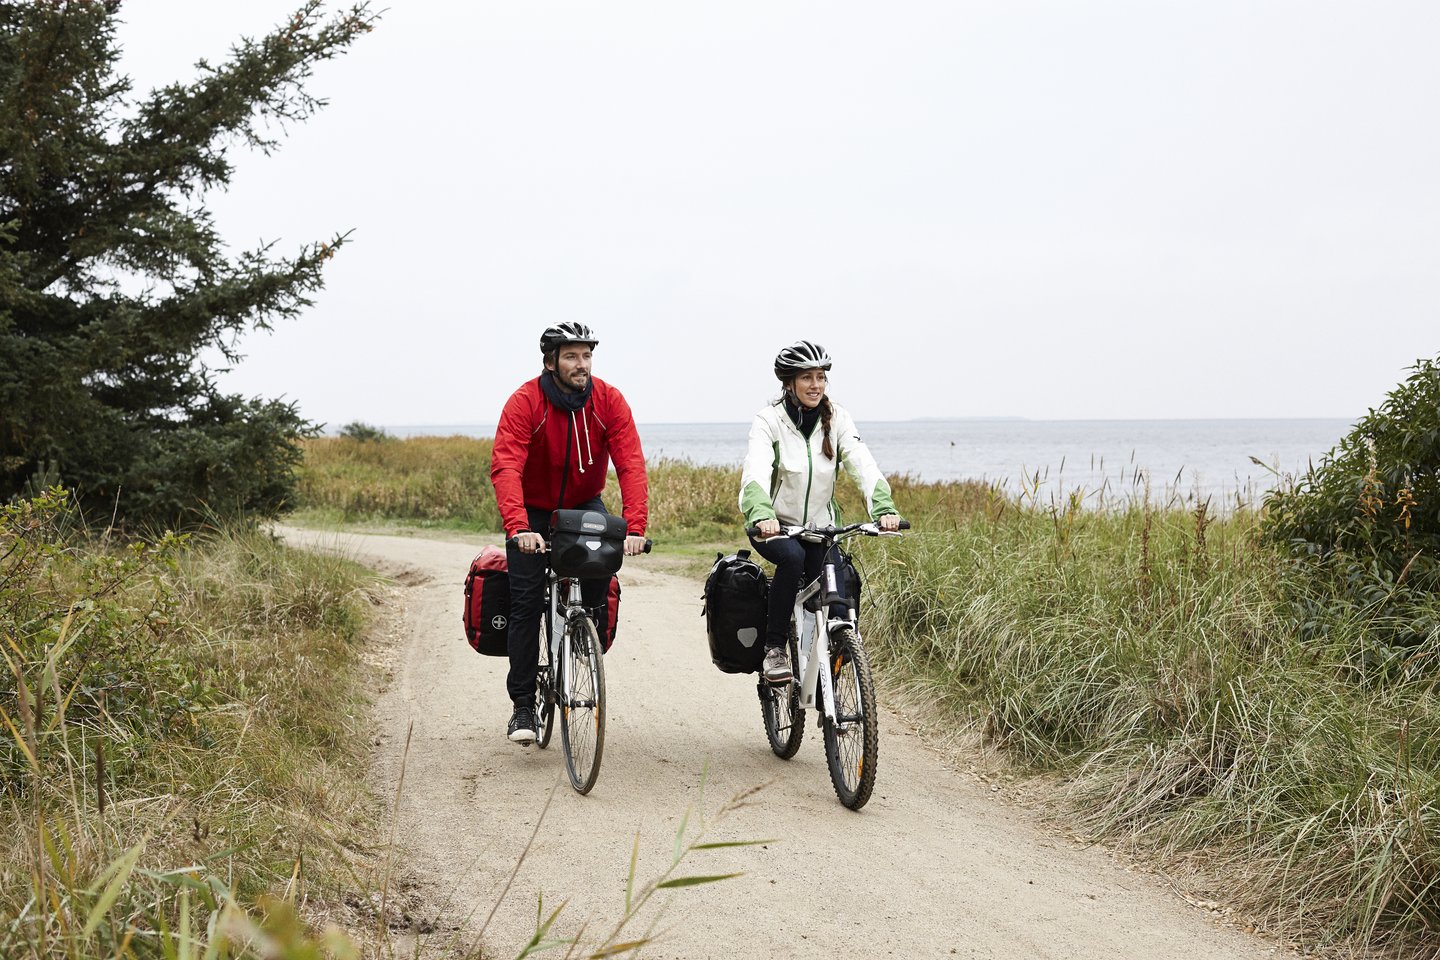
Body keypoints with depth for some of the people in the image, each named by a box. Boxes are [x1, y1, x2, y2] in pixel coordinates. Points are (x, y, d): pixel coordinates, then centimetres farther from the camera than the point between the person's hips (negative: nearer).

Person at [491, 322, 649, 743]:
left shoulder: (608, 401, -16)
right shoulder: (525, 402, -23)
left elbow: (631, 464, -24)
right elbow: (505, 467, -33)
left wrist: (635, 528, -37)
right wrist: (519, 528, -48)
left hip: (584, 506, 2)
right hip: (533, 511, -2)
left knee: (602, 569, -20)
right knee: (526, 600, -9)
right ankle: (523, 705, -2)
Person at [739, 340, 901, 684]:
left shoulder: (836, 418, -5)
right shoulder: (769, 419, -14)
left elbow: (863, 465, -18)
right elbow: (755, 473, -30)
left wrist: (884, 508, -37)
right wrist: (762, 515, -50)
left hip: (818, 526, 3)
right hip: (773, 526, -3)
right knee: (793, 557, -33)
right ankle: (774, 649, -21)